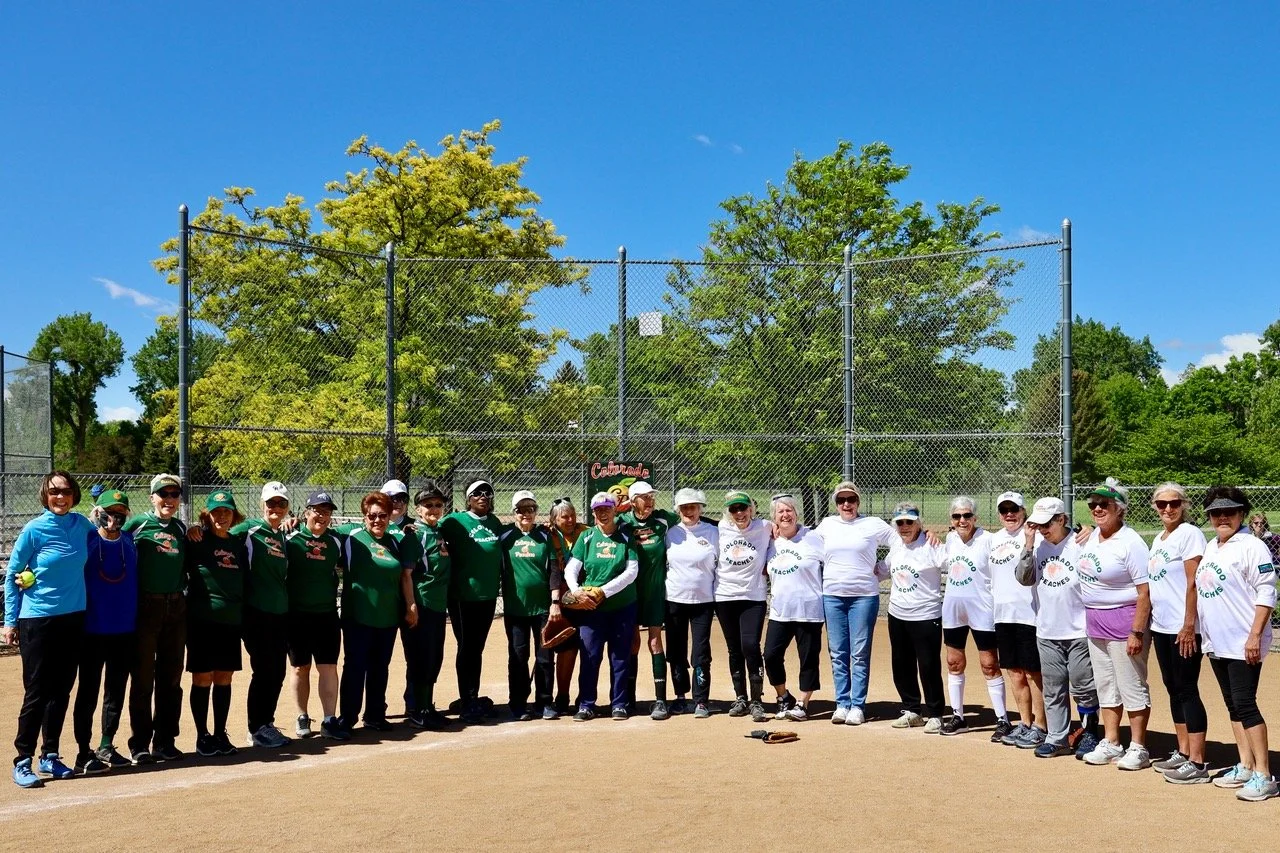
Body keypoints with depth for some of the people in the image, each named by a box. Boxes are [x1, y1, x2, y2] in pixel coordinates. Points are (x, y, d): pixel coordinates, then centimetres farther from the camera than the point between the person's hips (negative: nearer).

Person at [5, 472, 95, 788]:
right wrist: (10, 622, -3)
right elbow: (11, 576, -2)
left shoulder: (82, 524, 2)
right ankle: (23, 762, 9)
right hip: (38, 620, -4)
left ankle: (50, 756, 22)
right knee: (36, 693, -2)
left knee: (61, 691, 11)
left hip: (74, 618, 4)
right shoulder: (34, 530, -9)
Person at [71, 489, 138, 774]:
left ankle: (106, 746, 25)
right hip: (92, 630, -4)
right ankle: (84, 752, 10)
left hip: (125, 630, 4)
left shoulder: (130, 542, 6)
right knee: (88, 692, 1)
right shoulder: (86, 540, -6)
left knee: (117, 690, 12)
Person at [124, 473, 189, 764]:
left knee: (171, 677, 10)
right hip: (146, 606, -5)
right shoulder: (137, 524, -3)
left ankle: (165, 740, 19)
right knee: (143, 678, 1)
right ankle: (139, 744, 11)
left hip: (176, 608, 5)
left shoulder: (181, 528, 12)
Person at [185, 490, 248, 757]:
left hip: (232, 620, 4)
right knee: (202, 679, 2)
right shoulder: (196, 542, -2)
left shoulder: (239, 544, 11)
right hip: (202, 619, -4)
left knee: (224, 679, 8)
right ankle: (202, 736, 13)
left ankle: (220, 734, 18)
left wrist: (246, 619, 14)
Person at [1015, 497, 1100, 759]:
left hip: (1079, 631, -5)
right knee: (1052, 688, 11)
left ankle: (1089, 732, 23)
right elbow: (1024, 578, -2)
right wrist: (1028, 545, -10)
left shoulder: (1081, 545, -11)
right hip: (1046, 632, 5)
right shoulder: (1037, 545, 4)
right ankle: (1056, 737, 21)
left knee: (1083, 687, 4)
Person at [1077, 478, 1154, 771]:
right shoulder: (1092, 536, 7)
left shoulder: (1130, 543, -18)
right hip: (1094, 621, 8)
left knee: (1132, 687, 2)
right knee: (1105, 686, 15)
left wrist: (1137, 632, -23)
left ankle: (1138, 749, 12)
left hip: (1123, 619, -8)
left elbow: (1145, 592, -20)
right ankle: (1111, 744, 26)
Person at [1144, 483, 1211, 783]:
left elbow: (1193, 584, -16)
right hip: (1161, 626, 8)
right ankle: (1183, 753, 23)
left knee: (1187, 690, -5)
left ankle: (1197, 763, -1)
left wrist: (1189, 625, -20)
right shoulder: (1158, 539, 15)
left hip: (1183, 628, -8)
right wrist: (1150, 625, 15)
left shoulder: (1189, 534, -10)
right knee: (1173, 689, 13)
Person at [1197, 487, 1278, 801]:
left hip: (1243, 644, -8)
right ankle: (1245, 766, 21)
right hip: (1216, 643, 8)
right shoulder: (1210, 548, 15)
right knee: (1232, 705, 13)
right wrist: (1199, 631, 16)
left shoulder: (1251, 546, -10)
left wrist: (1255, 636, -21)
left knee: (1244, 704, -9)